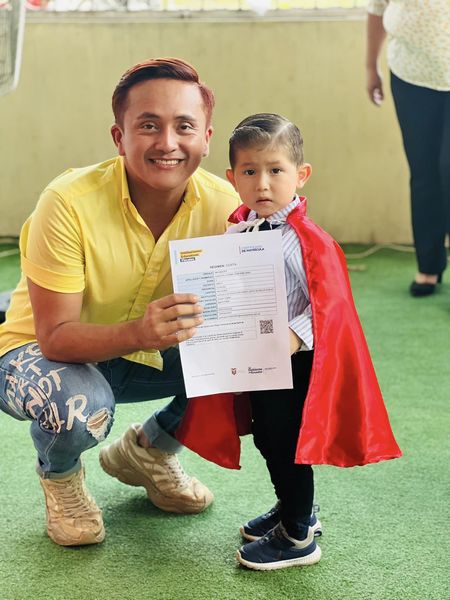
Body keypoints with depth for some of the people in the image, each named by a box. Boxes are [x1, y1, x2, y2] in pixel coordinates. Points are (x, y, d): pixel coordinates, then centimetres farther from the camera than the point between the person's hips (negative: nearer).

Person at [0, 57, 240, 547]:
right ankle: (59, 474, 3)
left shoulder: (222, 204, -17)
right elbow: (54, 337, -28)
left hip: (144, 357, 5)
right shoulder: (69, 202, -29)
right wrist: (139, 333, -48)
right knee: (80, 407, -37)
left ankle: (147, 451, 12)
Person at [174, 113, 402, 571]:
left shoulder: (310, 241, -19)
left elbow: (330, 304, -22)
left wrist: (294, 335, -34)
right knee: (265, 439, 20)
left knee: (286, 442, 1)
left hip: (296, 362, -7)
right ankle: (293, 509, 43)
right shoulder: (234, 233, 1)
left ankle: (299, 537, 19)